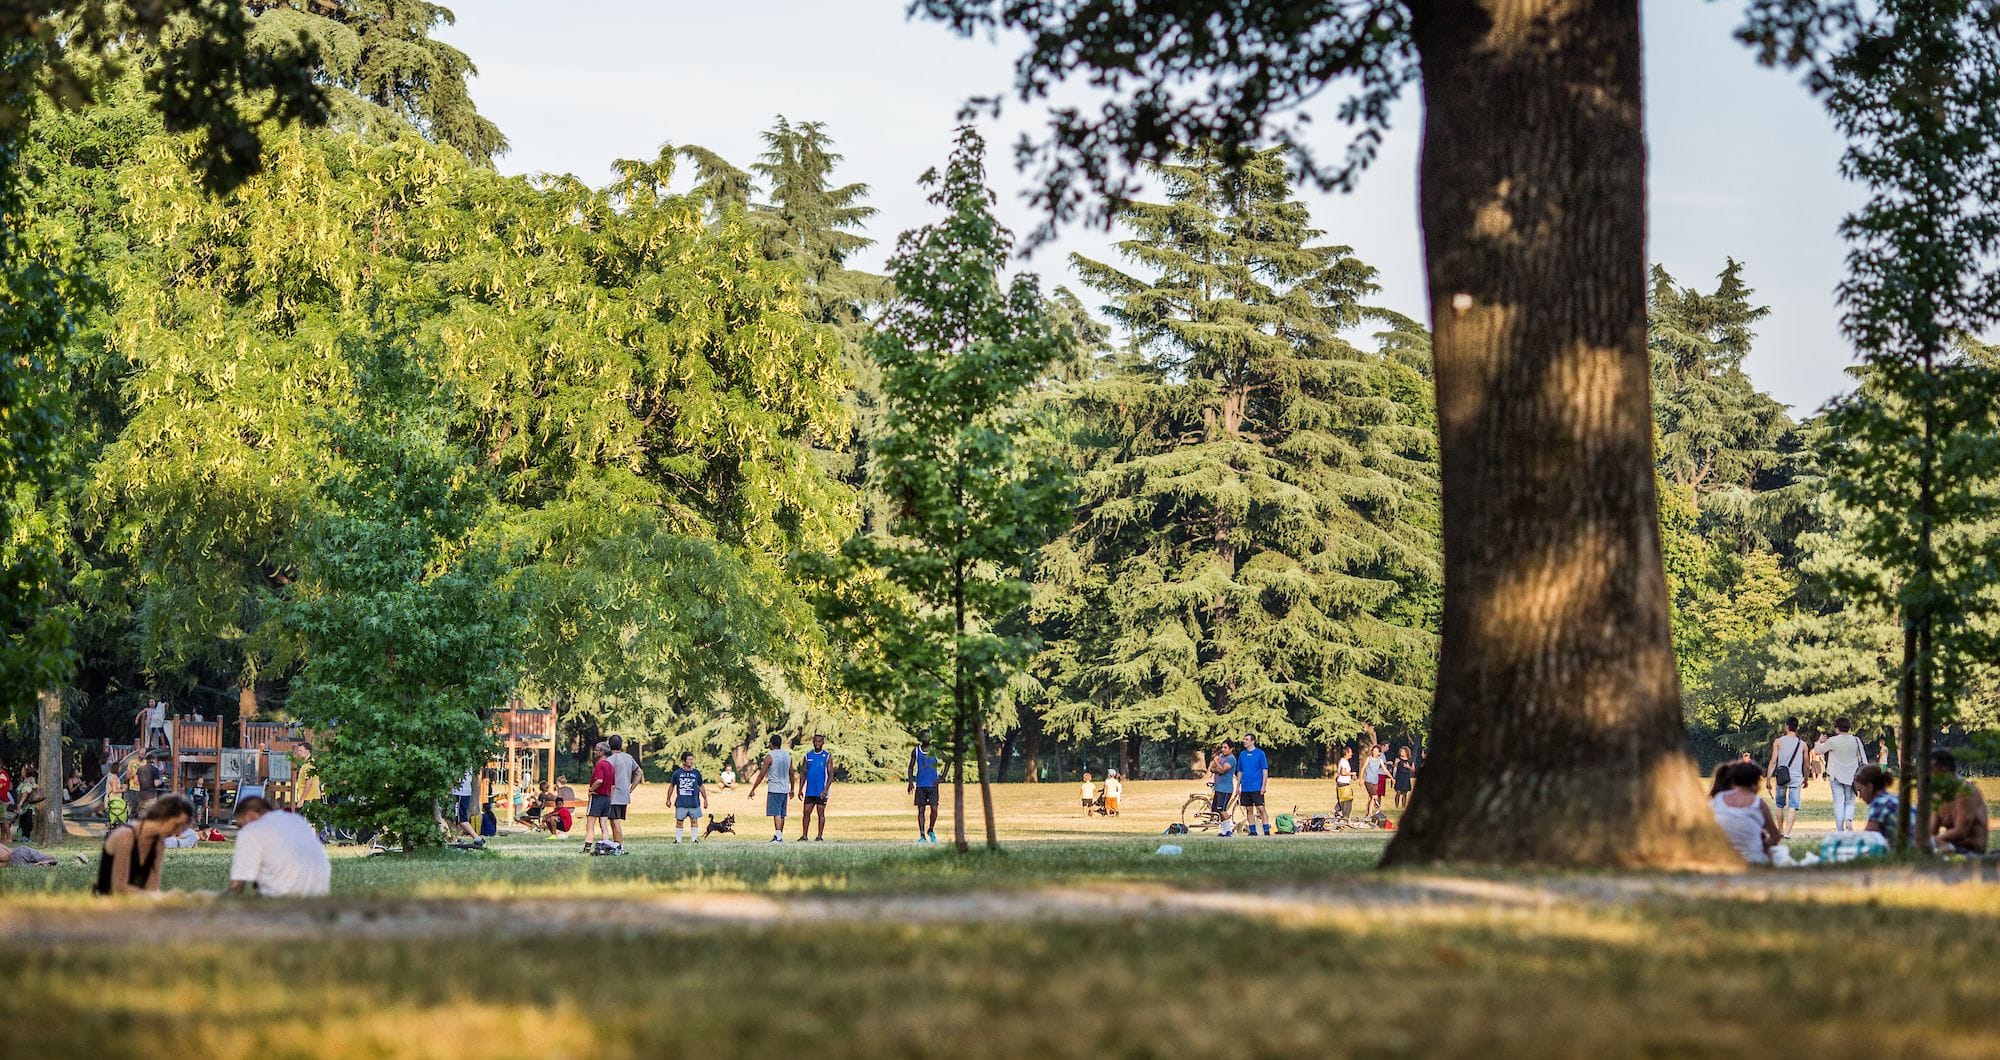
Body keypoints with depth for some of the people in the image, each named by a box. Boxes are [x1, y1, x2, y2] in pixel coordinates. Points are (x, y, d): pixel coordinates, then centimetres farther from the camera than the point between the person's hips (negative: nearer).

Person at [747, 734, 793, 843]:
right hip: (785, 789, 6)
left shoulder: (770, 756, -10)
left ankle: (778, 836, -19)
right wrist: (792, 789, 26)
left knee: (776, 813, -10)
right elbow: (792, 774, 16)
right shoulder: (788, 755, 10)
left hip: (774, 789, -6)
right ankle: (779, 836, 17)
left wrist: (753, 789, -5)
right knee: (782, 814, 12)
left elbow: (762, 774, -10)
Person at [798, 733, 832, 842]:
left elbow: (830, 775, -5)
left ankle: (820, 836, 5)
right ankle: (804, 836, 9)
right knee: (806, 813, 3)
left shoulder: (827, 756, -2)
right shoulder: (808, 756, 10)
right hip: (810, 791, 4)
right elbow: (804, 773, 14)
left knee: (821, 813, 0)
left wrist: (826, 789, -15)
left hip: (821, 791, -4)